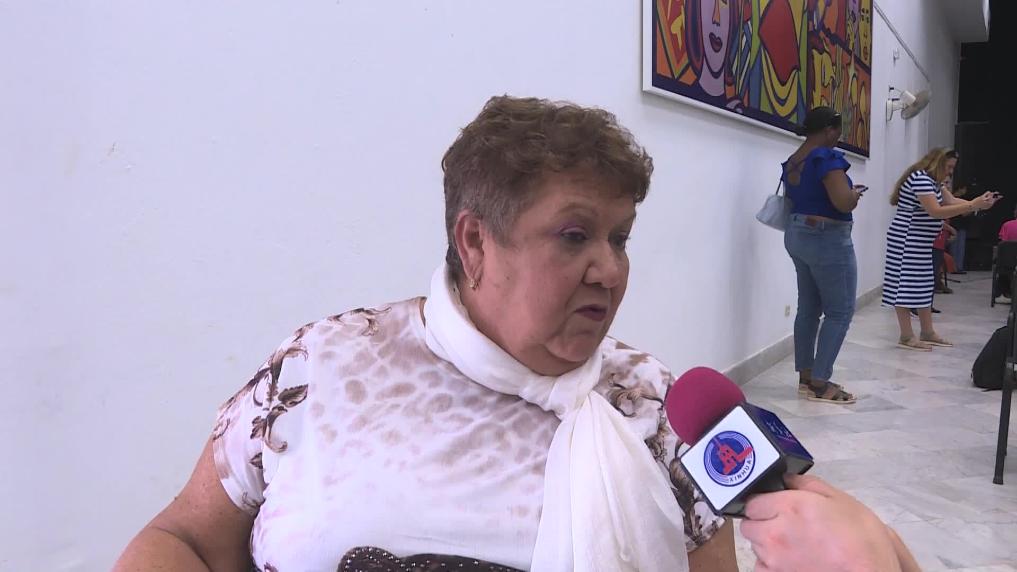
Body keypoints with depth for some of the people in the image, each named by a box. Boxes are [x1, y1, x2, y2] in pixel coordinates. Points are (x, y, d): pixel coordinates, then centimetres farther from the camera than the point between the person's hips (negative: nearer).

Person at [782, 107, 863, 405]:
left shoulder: (791, 162, 11)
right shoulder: (827, 158, -16)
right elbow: (843, 202, -24)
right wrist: (855, 194, -2)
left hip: (797, 235, 9)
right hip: (827, 239, -9)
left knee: (808, 308, 11)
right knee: (840, 311, -3)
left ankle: (806, 377, 15)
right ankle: (819, 383, -5)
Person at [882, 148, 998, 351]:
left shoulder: (932, 181, 17)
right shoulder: (921, 178, -17)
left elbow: (952, 201, 10)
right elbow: (935, 211, -24)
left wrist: (979, 202, -3)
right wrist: (972, 205, -23)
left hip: (921, 243, 11)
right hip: (906, 241, -11)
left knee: (923, 285, 11)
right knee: (906, 284, -8)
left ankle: (927, 332, 17)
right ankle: (906, 336, -6)